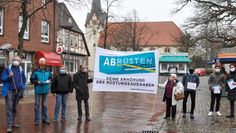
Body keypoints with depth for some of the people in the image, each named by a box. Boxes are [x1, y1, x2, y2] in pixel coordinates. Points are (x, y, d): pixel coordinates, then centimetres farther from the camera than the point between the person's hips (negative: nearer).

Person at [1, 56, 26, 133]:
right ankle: (9, 126, -9)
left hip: (18, 92, 5)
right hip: (9, 91, -4)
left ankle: (12, 123, 24)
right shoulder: (8, 69, -1)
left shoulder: (21, 70, 10)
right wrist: (9, 76, -22)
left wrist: (23, 87, 5)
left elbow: (24, 79, 20)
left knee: (14, 108, 13)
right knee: (9, 108, -8)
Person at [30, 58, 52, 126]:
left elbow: (50, 77, 17)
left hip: (45, 90, 4)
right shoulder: (36, 71, -7)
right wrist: (37, 82, -19)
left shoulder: (47, 71, 4)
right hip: (38, 90, -3)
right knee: (37, 105, 1)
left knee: (44, 104, 13)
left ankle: (44, 118, 23)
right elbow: (32, 80, -4)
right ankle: (36, 120, 8)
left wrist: (49, 80, -4)